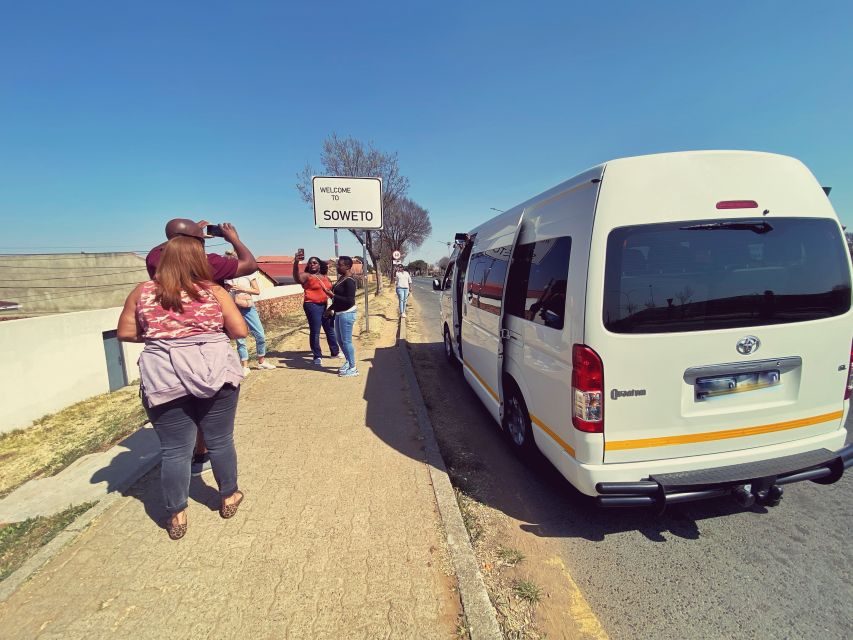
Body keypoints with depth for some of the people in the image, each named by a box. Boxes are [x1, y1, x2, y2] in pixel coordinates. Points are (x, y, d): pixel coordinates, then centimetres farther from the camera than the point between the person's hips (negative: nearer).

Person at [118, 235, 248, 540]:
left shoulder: (142, 293, 3)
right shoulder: (214, 291, -3)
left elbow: (125, 333, 9)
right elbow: (240, 331, -4)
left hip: (164, 380, 2)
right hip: (214, 373, -1)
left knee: (175, 450, 11)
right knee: (220, 440, 14)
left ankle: (177, 515, 24)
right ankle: (229, 497, 32)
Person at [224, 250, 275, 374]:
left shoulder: (247, 273, 0)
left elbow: (257, 291, -2)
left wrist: (242, 288, -13)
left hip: (249, 308, 0)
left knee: (260, 335, -1)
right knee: (240, 339, 2)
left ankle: (261, 361, 17)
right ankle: (245, 366, 11)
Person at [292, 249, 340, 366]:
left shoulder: (325, 276, 13)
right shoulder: (306, 276, -6)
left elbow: (331, 289, 25)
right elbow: (296, 277, -28)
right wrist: (296, 262, -46)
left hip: (326, 306, 6)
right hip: (312, 306, -6)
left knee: (330, 330, 15)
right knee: (315, 332, -3)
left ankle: (335, 352, 29)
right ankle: (317, 356, 6)